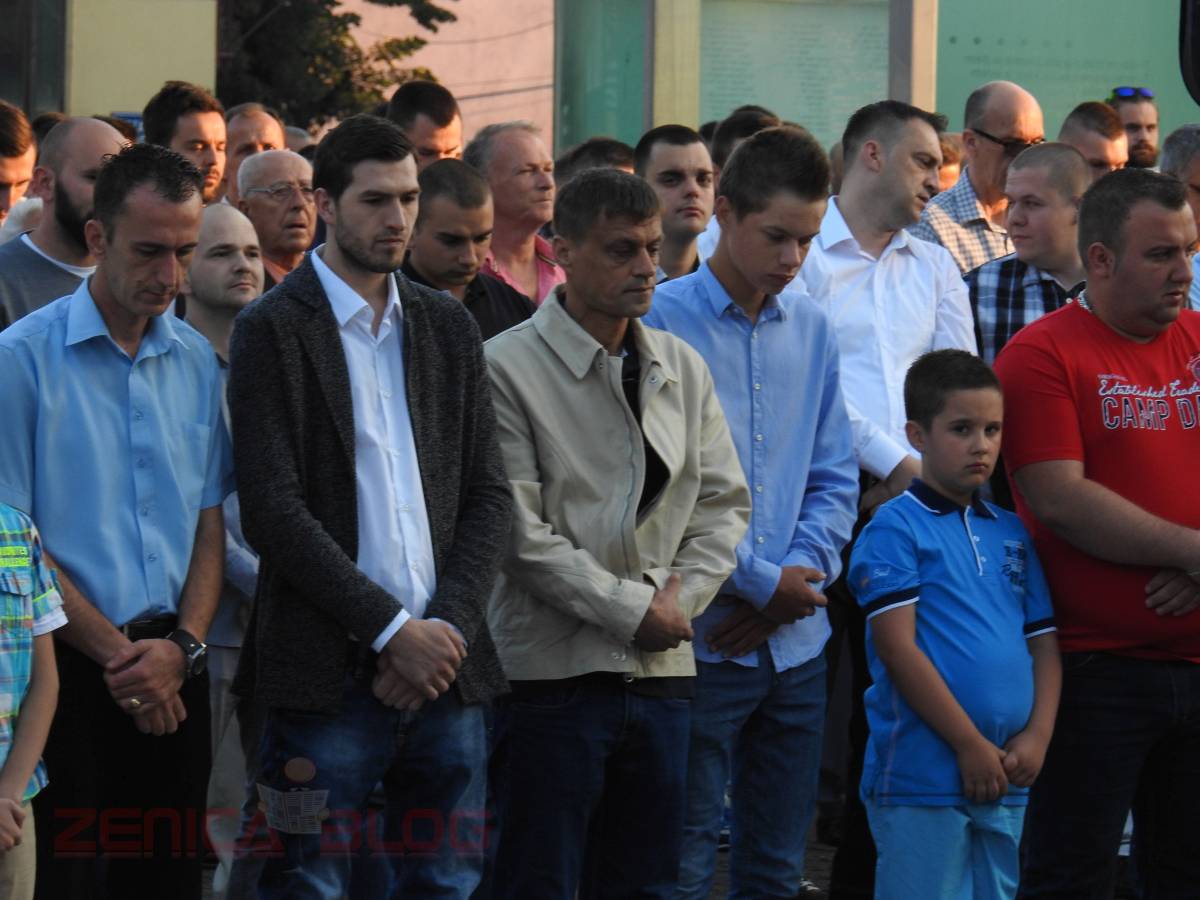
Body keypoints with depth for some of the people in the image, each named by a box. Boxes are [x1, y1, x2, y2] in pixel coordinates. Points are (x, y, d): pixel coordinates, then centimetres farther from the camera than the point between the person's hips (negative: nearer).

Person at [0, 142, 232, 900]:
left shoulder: (198, 363, 9)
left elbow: (211, 523, 12)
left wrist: (183, 647, -4)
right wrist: (117, 654, -9)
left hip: (173, 675, 5)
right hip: (69, 668, -5)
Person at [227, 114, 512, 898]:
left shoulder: (448, 327, 14)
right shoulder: (274, 330, -2)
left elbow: (489, 495, 12)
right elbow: (273, 511, -10)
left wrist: (447, 627, -4)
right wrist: (392, 630, -13)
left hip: (443, 662, 5)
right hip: (328, 676, -5)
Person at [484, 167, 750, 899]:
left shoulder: (682, 367, 12)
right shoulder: (510, 366, -8)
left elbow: (724, 502, 14)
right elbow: (520, 530, -13)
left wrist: (679, 598, -3)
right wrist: (632, 610, -11)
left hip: (662, 672, 6)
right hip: (554, 671, -6)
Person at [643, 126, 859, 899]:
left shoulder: (811, 330, 11)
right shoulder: (662, 321, -8)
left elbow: (835, 479, 13)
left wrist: (800, 574, -5)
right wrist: (764, 583, -9)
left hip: (796, 642, 6)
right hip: (702, 638, -6)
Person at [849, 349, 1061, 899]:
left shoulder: (1013, 534, 15)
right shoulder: (896, 528, -5)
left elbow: (1044, 643, 15)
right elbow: (898, 648, -12)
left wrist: (1037, 736, -1)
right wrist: (971, 745, -13)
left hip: (1006, 780, 6)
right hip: (921, 774, -6)